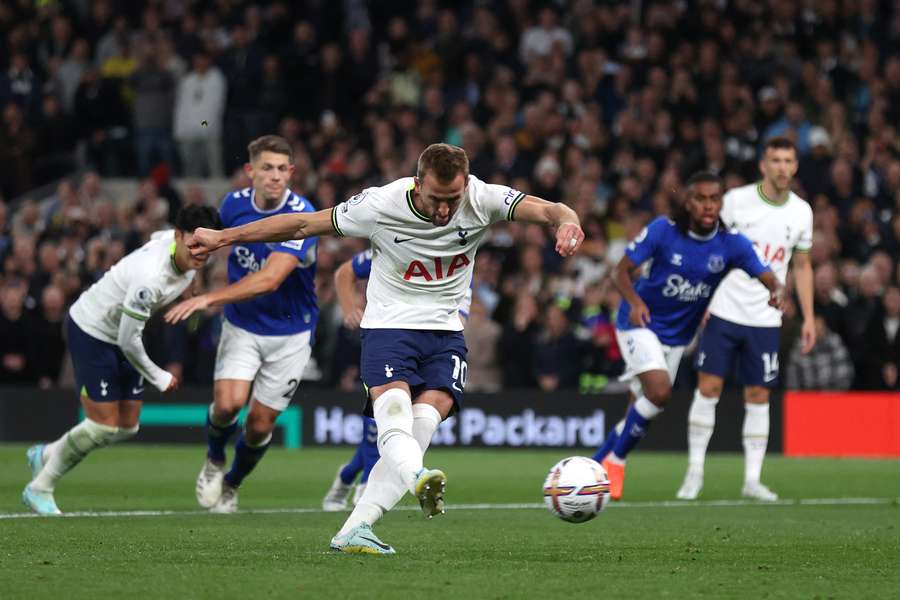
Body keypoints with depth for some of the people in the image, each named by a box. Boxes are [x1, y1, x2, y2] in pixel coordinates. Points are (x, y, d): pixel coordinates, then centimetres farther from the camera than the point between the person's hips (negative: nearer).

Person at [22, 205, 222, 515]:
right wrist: (158, 377, -15)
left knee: (127, 427, 8)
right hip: (91, 330, -9)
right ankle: (39, 489, 10)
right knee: (104, 425, -10)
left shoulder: (190, 255, -12)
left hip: (121, 334, 9)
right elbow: (128, 340, -29)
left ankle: (45, 456, 30)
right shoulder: (150, 276, -38)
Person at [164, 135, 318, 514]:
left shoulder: (301, 216, -24)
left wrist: (208, 299, -37)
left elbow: (270, 279, -34)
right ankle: (214, 461, 13)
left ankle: (231, 485, 32)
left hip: (290, 333, -2)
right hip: (241, 327, 2)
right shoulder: (234, 204, -7)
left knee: (260, 423, 3)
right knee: (227, 403, -20)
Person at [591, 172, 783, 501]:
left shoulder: (732, 243, -11)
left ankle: (596, 466, 30)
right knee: (659, 391, -24)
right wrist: (634, 301, -33)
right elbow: (621, 271, -14)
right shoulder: (662, 230, -18)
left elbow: (768, 278, -14)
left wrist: (776, 292, -39)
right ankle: (616, 461, -5)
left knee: (644, 408, 10)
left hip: (677, 336, 4)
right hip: (640, 323, -4)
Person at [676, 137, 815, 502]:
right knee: (708, 388, -5)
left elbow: (802, 267, 14)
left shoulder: (801, 212, 4)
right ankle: (694, 471, 5)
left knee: (758, 397, 2)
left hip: (765, 320, 2)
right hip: (724, 311, -2)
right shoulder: (736, 200, -6)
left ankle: (752, 479, 7)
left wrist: (809, 317, 8)